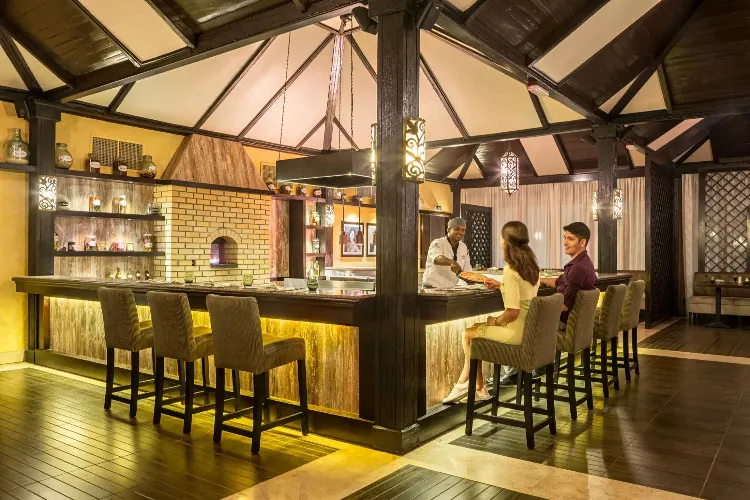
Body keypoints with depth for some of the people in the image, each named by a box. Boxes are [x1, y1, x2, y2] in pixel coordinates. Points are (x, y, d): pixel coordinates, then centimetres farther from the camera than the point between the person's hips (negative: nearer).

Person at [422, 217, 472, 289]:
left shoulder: (464, 247, 11)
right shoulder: (438, 244, -9)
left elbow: (467, 270, 14)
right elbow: (437, 258, -31)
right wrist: (452, 262, -49)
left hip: (452, 288, 6)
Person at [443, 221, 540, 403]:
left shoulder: (510, 270, -21)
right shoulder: (531, 265, 5)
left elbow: (513, 312, -24)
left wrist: (495, 321, -6)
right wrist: (500, 286, 19)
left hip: (517, 331, -9)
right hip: (530, 327, 9)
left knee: (468, 334, 9)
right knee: (476, 328, 20)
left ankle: (478, 388, 27)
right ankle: (463, 384, 24)